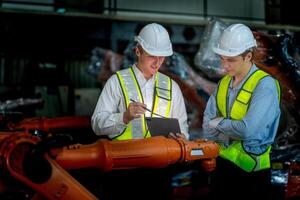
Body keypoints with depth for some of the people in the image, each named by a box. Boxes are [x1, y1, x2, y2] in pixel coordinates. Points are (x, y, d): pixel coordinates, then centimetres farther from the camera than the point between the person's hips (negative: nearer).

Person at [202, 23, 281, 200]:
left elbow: (248, 131, -27)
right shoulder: (223, 83, 5)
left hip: (251, 170, -6)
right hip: (222, 164, 6)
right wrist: (234, 133, -14)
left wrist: (218, 123, -10)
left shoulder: (265, 85, -16)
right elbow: (207, 127, 2)